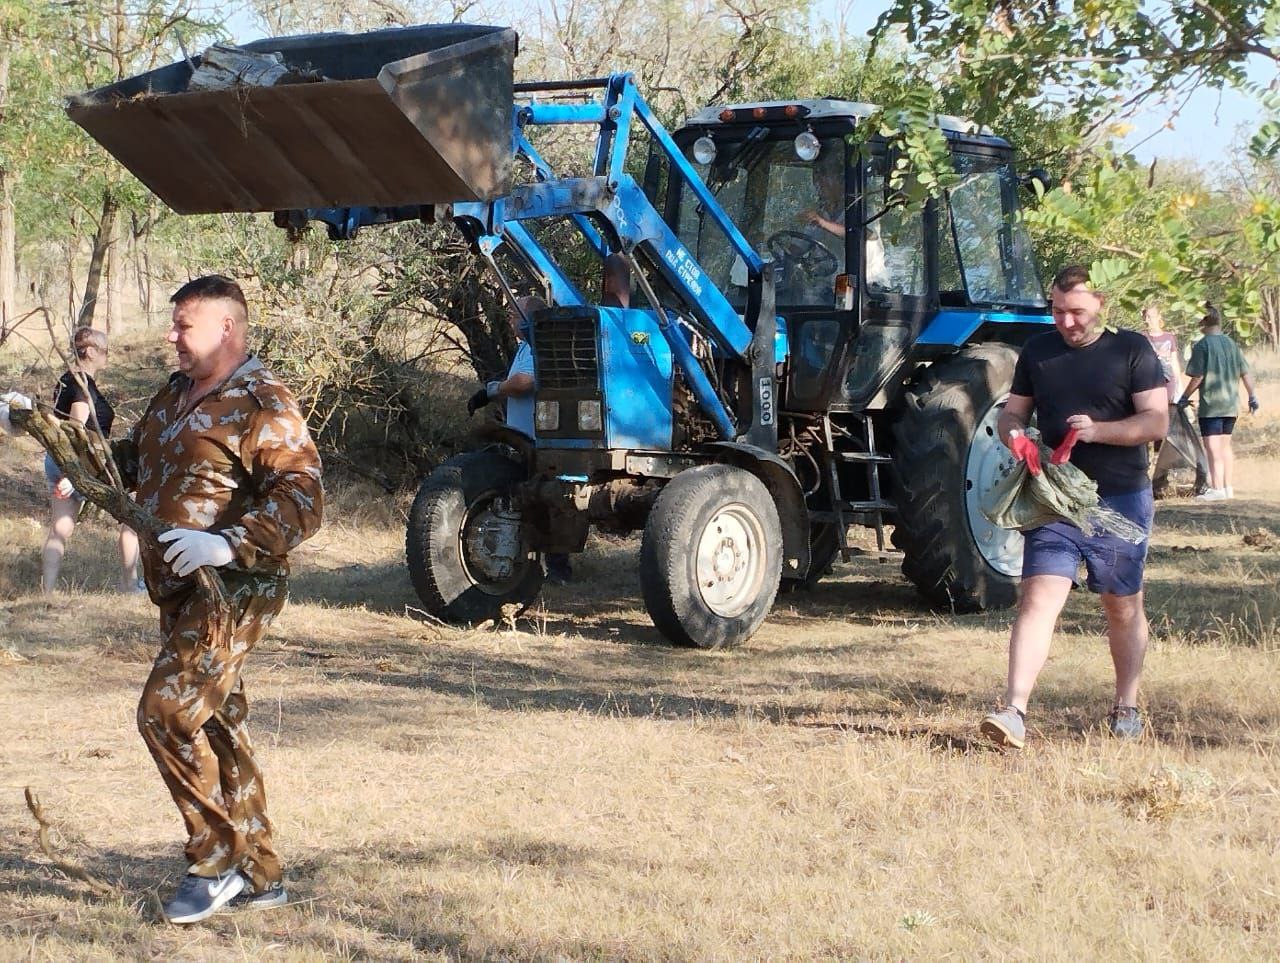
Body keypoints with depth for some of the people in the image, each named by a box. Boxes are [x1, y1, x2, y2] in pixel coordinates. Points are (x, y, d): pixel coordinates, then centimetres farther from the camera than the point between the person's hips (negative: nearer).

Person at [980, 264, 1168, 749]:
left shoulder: (1132, 350, -1)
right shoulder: (1037, 351, 9)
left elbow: (1156, 421, -8)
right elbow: (1011, 413, 14)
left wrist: (1097, 430, -23)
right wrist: (1015, 435, -10)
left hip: (1120, 500, -1)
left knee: (1123, 605, 12)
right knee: (1038, 599, -12)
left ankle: (1126, 707, 28)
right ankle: (1014, 712, -20)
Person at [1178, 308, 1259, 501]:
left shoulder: (1202, 345, -10)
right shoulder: (1232, 344, 8)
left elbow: (1197, 377, -13)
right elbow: (1246, 373, 9)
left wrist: (1185, 397, -1)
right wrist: (1252, 396, 19)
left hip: (1211, 405, -7)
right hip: (1231, 405, 7)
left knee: (1213, 448, -6)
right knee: (1225, 445, 16)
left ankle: (1216, 489, -10)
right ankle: (1228, 487, 19)